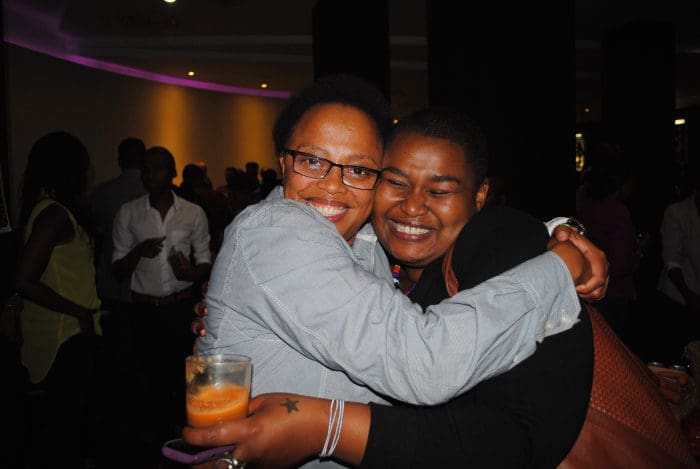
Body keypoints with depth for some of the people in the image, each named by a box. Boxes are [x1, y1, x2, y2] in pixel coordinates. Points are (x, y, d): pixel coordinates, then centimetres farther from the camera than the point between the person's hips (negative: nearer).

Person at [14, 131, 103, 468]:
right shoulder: (55, 213, -20)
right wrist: (82, 312, -18)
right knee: (67, 420, 5)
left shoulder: (47, 208, 9)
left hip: (71, 331, 9)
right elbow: (25, 282, -25)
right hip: (66, 336, -9)